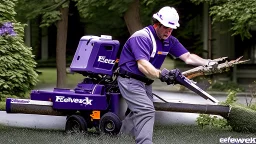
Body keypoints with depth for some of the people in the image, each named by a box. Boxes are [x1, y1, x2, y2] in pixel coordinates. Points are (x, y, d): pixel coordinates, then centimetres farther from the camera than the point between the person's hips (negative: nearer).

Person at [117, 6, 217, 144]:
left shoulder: (169, 41, 2)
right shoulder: (142, 37, -23)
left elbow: (188, 57, 0)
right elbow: (142, 65, -35)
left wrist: (208, 63, -18)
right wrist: (162, 74, -51)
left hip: (145, 82, 9)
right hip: (130, 80, -9)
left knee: (139, 113, 18)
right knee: (146, 111, -23)